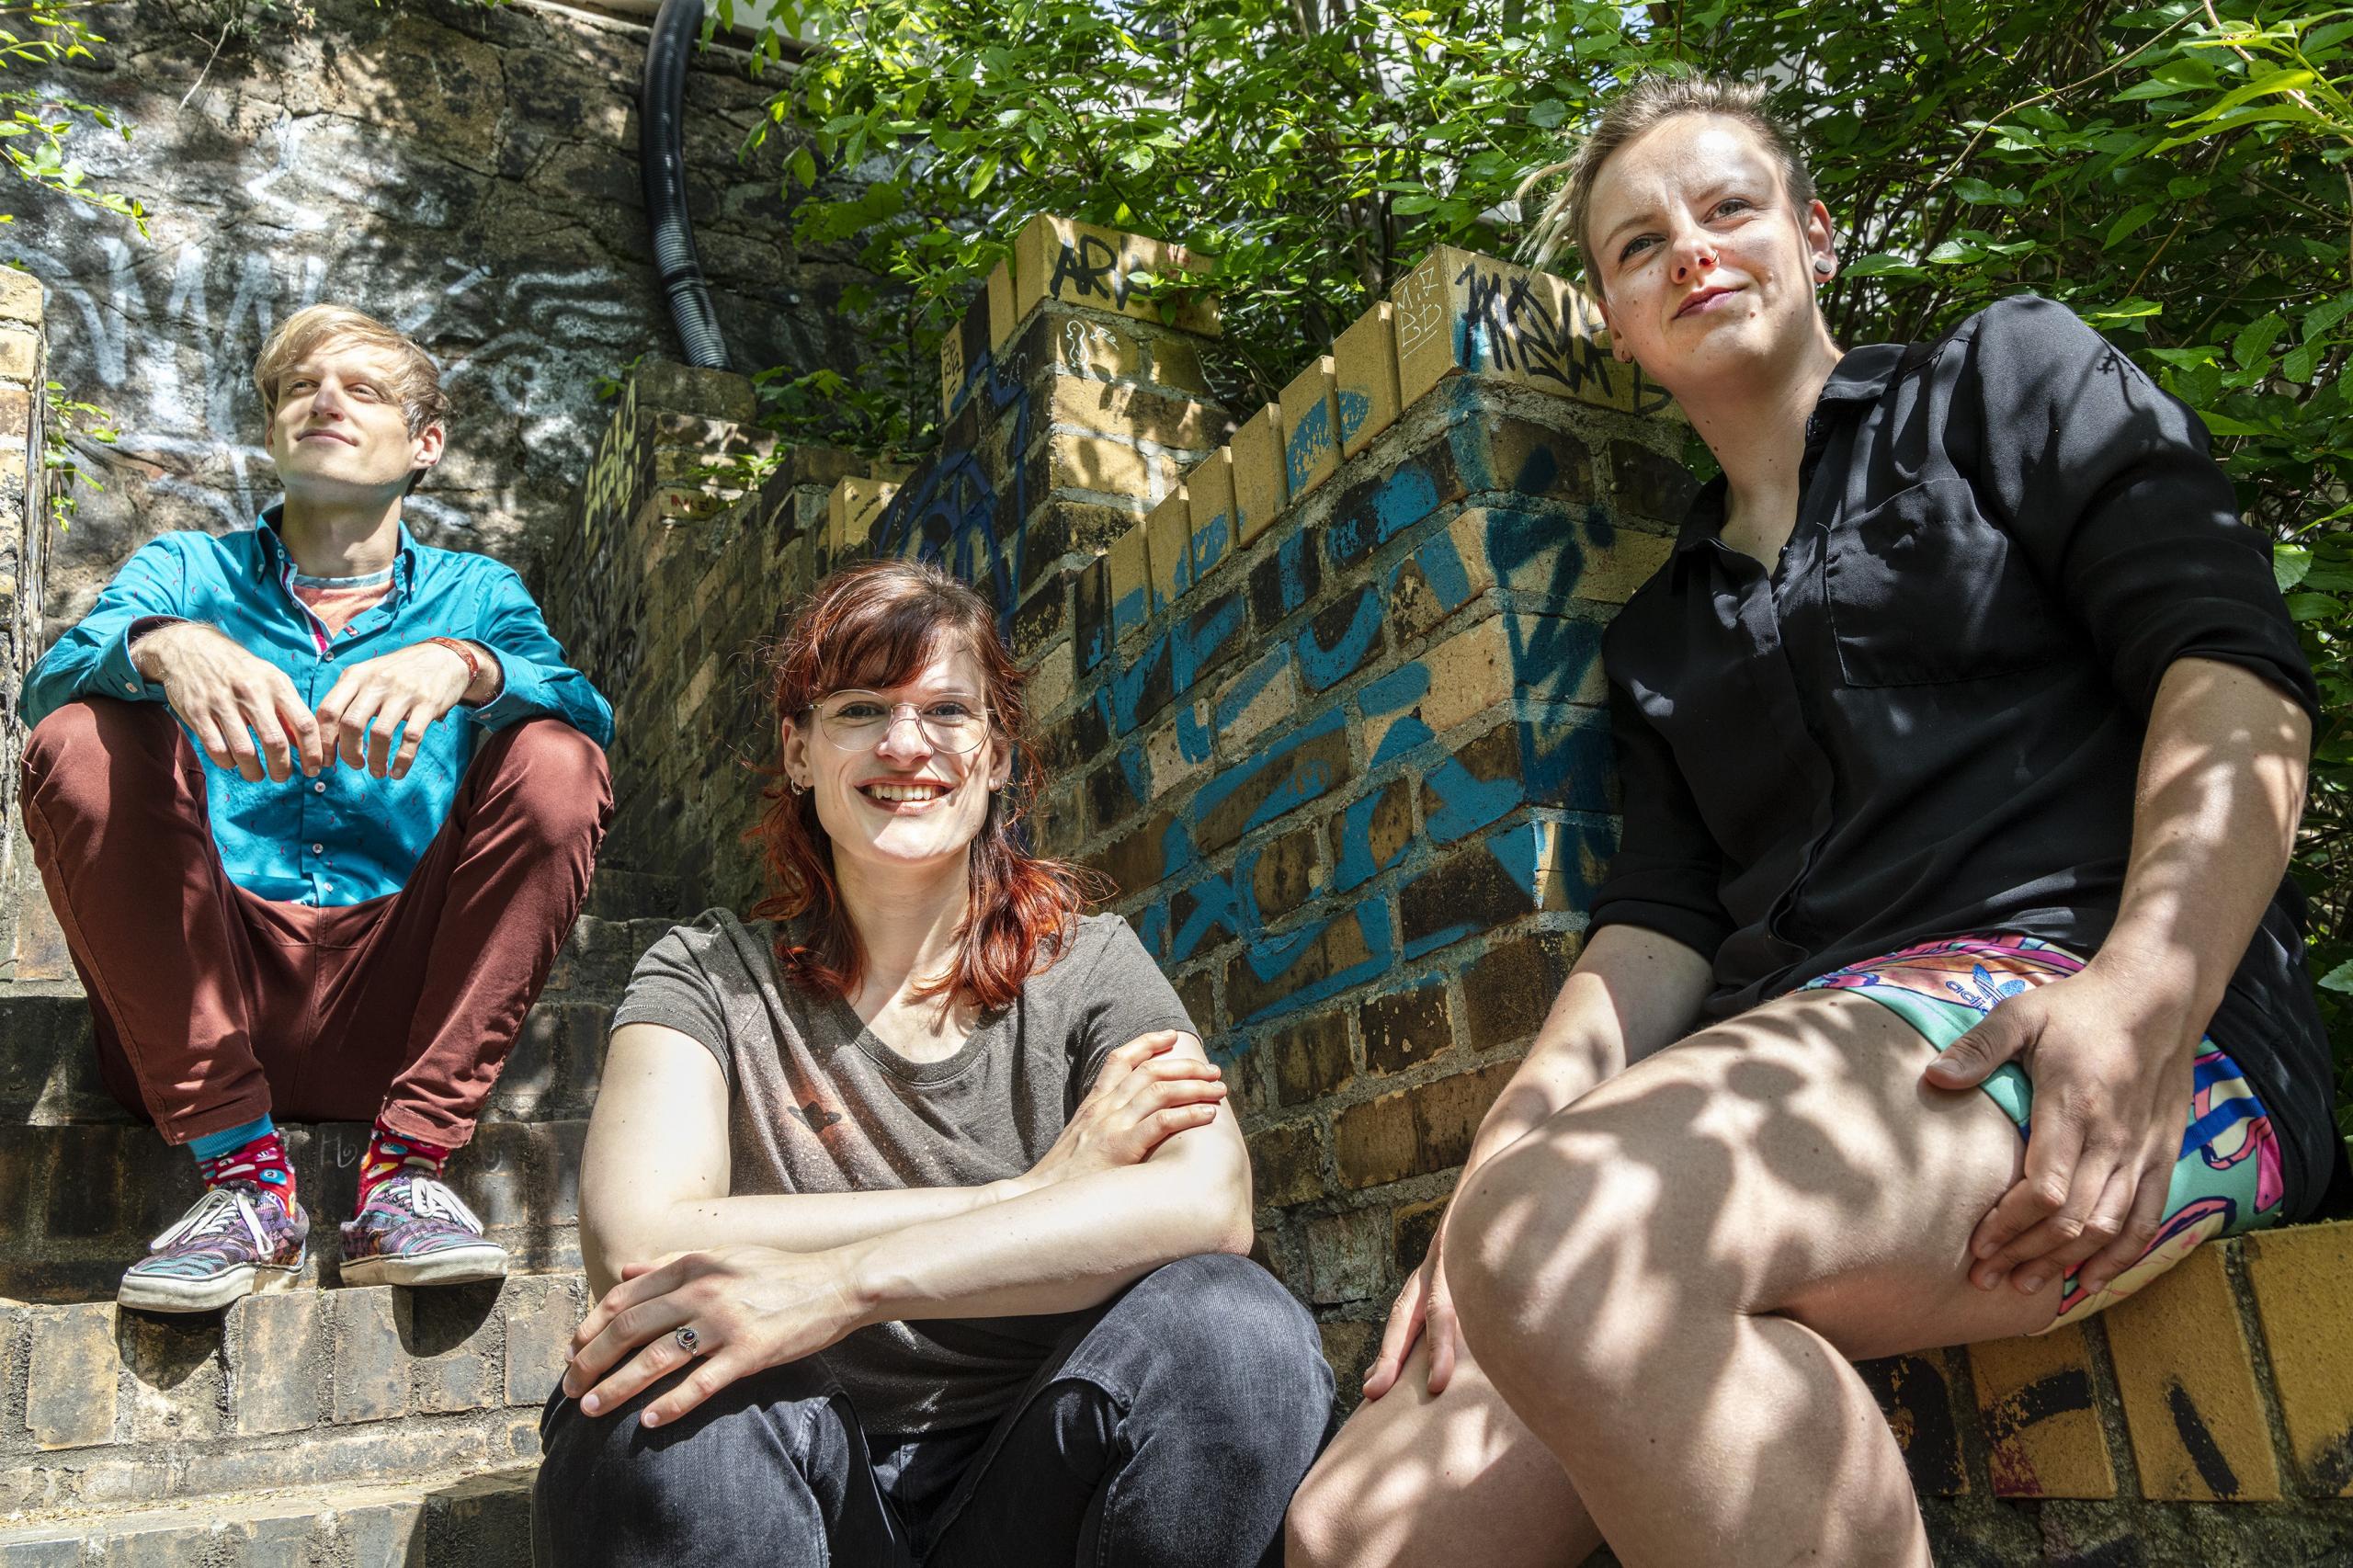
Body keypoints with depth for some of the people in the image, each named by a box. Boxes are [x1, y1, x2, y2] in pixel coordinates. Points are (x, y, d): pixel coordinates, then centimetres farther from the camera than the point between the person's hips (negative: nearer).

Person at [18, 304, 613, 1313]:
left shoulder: (474, 594, 16)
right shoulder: (183, 574, 18)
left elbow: (586, 711, -6)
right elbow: (49, 683, -4)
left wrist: (464, 665, -29)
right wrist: (160, 646, -28)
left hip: (397, 1007, -1)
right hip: (198, 1002, 1)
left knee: (556, 762, -20)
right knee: (79, 744, -20)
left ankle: (407, 1168, -20)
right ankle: (241, 1173, -19)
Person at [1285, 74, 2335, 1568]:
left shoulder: (2014, 377, 15)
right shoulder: (1660, 640, 26)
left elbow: (2239, 673, 0)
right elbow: (1660, 925, 13)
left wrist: (2146, 994, -19)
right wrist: (1513, 1152, -7)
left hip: (2076, 1006, -4)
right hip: (1783, 1083, 5)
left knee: (1577, 1239, -36)